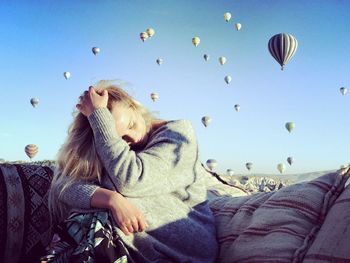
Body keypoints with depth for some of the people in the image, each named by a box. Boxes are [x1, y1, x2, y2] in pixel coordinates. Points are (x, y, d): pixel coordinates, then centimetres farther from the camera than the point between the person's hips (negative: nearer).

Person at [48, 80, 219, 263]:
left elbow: (129, 180, -26)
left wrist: (98, 114, -22)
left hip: (189, 246, -4)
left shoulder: (179, 132, -9)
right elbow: (63, 185, -17)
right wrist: (113, 199, -35)